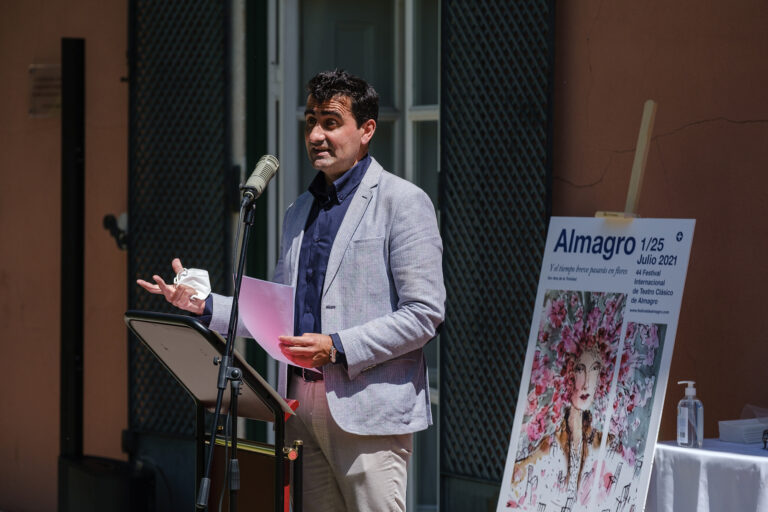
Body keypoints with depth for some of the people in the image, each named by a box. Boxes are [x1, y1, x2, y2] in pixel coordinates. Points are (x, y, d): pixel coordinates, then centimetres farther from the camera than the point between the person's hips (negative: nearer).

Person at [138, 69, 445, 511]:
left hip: (368, 411, -7)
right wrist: (204, 305, 11)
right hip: (305, 409, 7)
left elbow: (425, 314, -10)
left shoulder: (404, 202, -4)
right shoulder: (299, 211, 20)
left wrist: (337, 347, -17)